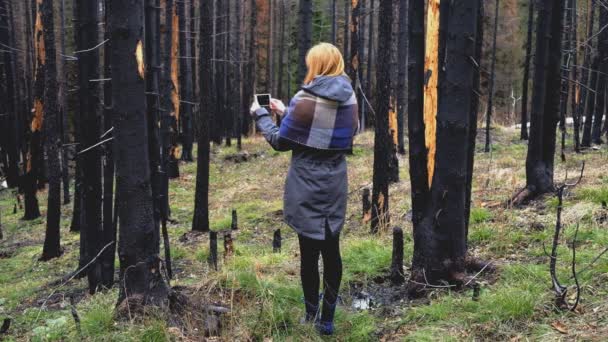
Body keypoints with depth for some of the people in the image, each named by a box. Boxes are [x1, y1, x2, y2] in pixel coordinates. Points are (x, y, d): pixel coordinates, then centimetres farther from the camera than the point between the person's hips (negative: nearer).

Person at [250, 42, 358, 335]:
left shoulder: (305, 100, -16)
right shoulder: (349, 99, 3)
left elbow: (281, 141, -8)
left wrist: (261, 115, 8)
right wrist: (286, 111, 19)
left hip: (307, 187, -5)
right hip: (335, 184, 5)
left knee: (309, 251, 6)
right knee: (331, 250, 11)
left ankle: (311, 313, 19)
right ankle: (327, 318, 18)